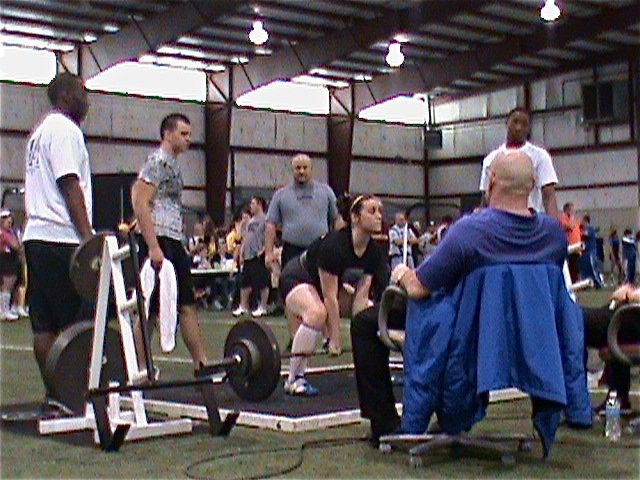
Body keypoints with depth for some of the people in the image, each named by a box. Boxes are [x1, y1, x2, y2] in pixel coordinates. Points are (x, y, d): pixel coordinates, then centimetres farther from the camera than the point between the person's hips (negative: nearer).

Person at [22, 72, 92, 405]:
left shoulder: (40, 132, 24)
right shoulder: (64, 129, -6)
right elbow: (70, 185, -15)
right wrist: (88, 236, -18)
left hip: (36, 236, 10)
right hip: (61, 239, -10)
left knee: (44, 324, 6)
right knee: (74, 323, -8)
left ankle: (53, 392, 9)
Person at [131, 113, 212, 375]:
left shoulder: (173, 164, 20)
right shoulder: (158, 161, -9)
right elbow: (140, 203, -18)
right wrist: (153, 247, -24)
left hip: (173, 242, 10)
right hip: (159, 241, -10)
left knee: (187, 305, 10)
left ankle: (201, 364, 15)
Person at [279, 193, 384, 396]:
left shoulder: (374, 252, -12)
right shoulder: (334, 245, -33)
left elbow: (361, 297, -10)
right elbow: (329, 297, -30)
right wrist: (334, 339, -26)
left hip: (329, 282, 8)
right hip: (297, 278, -8)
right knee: (317, 313, -37)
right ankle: (294, 379, -28)